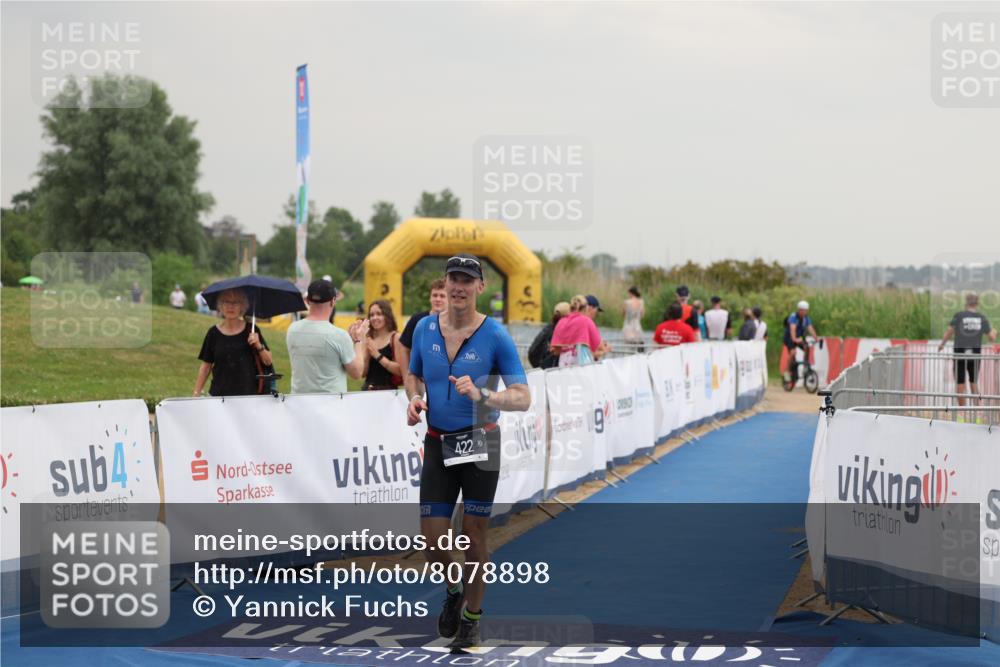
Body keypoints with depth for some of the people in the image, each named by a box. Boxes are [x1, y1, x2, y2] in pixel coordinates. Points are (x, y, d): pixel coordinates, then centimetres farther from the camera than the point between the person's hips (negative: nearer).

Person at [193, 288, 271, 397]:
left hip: (247, 393, 0)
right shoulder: (214, 333, 3)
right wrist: (196, 393, 4)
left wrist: (258, 346, -14)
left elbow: (268, 361, 4)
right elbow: (206, 366, 8)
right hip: (219, 395, 1)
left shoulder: (251, 330, 2)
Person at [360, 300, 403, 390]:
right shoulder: (368, 339, 9)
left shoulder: (396, 338, -4)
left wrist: (378, 355, -15)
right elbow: (363, 373, 8)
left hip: (388, 390, -4)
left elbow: (400, 370, -13)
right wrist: (367, 354, -7)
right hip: (368, 390, 4)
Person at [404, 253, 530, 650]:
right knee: (432, 539, 0)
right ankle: (453, 589, 32)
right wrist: (414, 398, -3)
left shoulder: (495, 335, -10)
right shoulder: (425, 329, 1)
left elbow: (522, 397, -12)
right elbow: (413, 375, 19)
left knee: (474, 535, 3)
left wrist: (482, 395, -28)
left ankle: (471, 618, 22)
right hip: (438, 443, 3)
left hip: (480, 443, -3)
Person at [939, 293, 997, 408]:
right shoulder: (982, 318, 0)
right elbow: (992, 337, 2)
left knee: (961, 384, 5)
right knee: (974, 382, 18)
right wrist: (994, 332, 25)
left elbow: (949, 332, -9)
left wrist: (942, 344, 7)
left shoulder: (959, 315, -6)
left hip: (960, 353, -2)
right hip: (975, 354, 2)